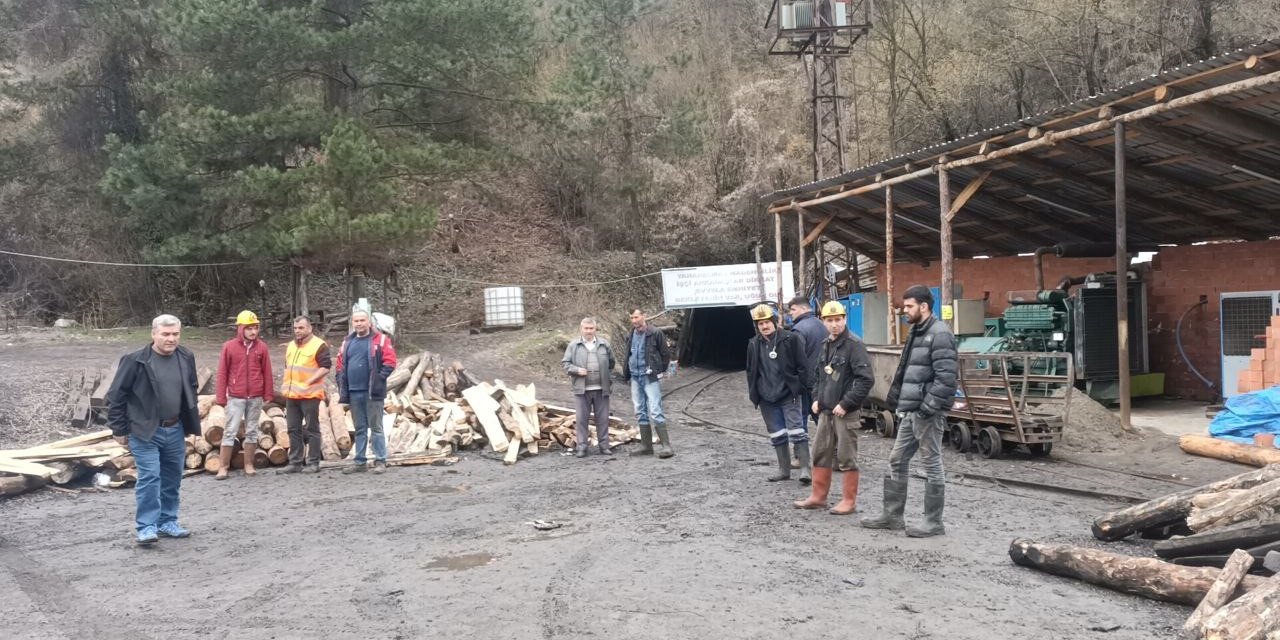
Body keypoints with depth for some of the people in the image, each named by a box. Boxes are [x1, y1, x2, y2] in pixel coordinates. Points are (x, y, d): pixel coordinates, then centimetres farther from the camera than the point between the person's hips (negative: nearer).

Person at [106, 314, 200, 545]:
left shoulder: (186, 358, 3)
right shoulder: (135, 360, -13)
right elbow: (116, 396, -7)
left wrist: (191, 424, 13)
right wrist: (119, 430, -6)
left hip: (175, 431, 5)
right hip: (145, 431, -5)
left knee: (172, 479, 11)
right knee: (149, 478, -9)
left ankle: (167, 522, 24)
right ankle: (146, 526, 0)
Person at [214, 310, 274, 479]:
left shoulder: (262, 347, 3)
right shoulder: (229, 346, -2)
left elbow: (267, 373, 6)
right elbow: (222, 373, 0)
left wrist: (268, 395, 5)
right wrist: (221, 397, -2)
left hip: (256, 398, 2)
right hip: (235, 398, -2)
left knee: (252, 432, 9)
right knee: (230, 432, -1)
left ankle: (249, 465, 17)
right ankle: (223, 467, 4)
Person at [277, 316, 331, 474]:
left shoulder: (319, 345, -7)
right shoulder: (290, 346, 17)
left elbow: (325, 367, -14)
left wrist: (308, 382, -19)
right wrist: (285, 384, 12)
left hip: (310, 394, -7)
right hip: (291, 395, 8)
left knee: (311, 429, -1)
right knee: (294, 429, 10)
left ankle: (313, 463, 4)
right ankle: (295, 463, 16)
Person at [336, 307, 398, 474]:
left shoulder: (380, 340, -4)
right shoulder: (347, 342, 13)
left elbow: (389, 363, -9)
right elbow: (340, 366, 16)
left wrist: (378, 379, -15)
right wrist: (342, 388, 8)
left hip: (372, 392, -5)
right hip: (354, 393, 5)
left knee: (376, 427, 0)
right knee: (359, 429, 12)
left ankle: (380, 461, 5)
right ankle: (360, 462, 19)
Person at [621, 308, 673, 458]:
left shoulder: (655, 333, -6)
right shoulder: (630, 336, 11)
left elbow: (666, 354, 0)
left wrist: (659, 371, 2)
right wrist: (626, 374, 13)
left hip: (650, 378, -6)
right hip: (635, 378, 6)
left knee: (655, 411, -12)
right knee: (640, 413, 9)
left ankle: (666, 445, -10)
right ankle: (646, 446, 15)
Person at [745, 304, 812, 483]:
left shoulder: (790, 339, -6)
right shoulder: (754, 345, 8)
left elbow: (802, 365, -5)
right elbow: (751, 372, 16)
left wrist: (800, 388, -8)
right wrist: (754, 395, 11)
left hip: (788, 395, -5)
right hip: (766, 399, 5)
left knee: (797, 431, -10)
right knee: (777, 435, 11)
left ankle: (805, 468, -6)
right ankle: (784, 469, 21)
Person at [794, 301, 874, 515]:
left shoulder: (854, 345, -13)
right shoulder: (825, 345, 11)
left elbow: (866, 380, -19)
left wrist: (845, 404, -18)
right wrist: (816, 399, 9)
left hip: (846, 412, -8)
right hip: (825, 411, 8)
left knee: (846, 457, 1)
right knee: (820, 453, 13)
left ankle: (849, 501, 12)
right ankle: (818, 496, 24)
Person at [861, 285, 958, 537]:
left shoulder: (939, 334, -15)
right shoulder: (917, 332, 16)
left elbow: (946, 378, -22)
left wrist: (928, 408, -22)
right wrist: (898, 400, 16)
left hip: (927, 413, -10)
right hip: (909, 412, 10)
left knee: (932, 465, 1)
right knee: (897, 461, 14)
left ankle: (934, 522, 10)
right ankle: (892, 515, 23)